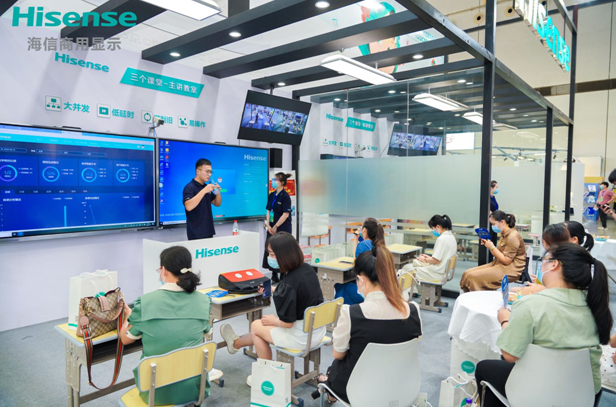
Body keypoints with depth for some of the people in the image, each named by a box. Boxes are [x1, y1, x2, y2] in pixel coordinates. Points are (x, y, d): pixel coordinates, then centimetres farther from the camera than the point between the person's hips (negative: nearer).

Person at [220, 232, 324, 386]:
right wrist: (273, 290, 21)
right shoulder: (308, 268, -4)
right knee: (266, 323, 26)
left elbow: (287, 322, -22)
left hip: (301, 337, -8)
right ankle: (236, 343, 47)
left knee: (256, 326, 15)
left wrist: (274, 321, -1)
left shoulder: (289, 282, -28)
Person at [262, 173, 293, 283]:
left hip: (283, 229, -7)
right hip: (272, 228, 7)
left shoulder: (285, 196, -11)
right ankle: (274, 277, 23)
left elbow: (286, 214, -15)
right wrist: (268, 225, -1)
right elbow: (268, 211, 10)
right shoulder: (271, 195, 9)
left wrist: (275, 227, -13)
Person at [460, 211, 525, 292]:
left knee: (472, 276, -23)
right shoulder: (504, 234, 13)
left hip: (511, 270, -10)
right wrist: (488, 244, 1)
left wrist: (492, 247, -16)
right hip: (498, 264, 10)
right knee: (467, 273, -5)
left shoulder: (513, 237, -16)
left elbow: (506, 260, -19)